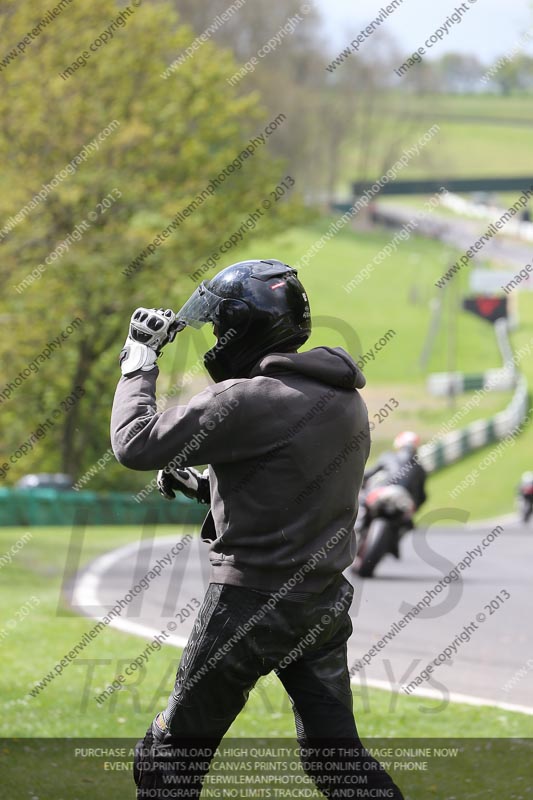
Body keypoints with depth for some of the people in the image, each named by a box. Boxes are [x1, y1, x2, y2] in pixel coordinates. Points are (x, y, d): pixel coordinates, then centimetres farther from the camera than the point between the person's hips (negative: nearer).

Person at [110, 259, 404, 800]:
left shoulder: (247, 401, -19)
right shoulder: (346, 400, 7)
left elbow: (135, 444, -16)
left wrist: (139, 363, -3)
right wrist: (203, 486, 13)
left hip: (253, 607, -7)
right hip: (326, 603, 7)